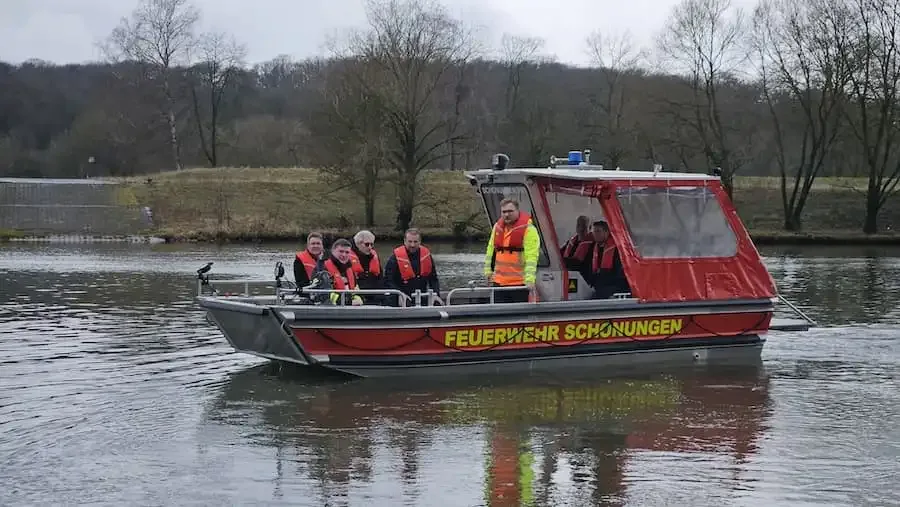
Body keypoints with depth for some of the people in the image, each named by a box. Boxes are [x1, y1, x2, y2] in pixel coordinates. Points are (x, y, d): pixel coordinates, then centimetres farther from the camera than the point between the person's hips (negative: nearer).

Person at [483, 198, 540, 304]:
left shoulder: (528, 229, -10)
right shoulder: (497, 227, 10)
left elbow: (531, 257, -17)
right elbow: (491, 250, 21)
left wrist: (529, 280, -25)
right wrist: (488, 271, 18)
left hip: (520, 283, -6)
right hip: (499, 282, 6)